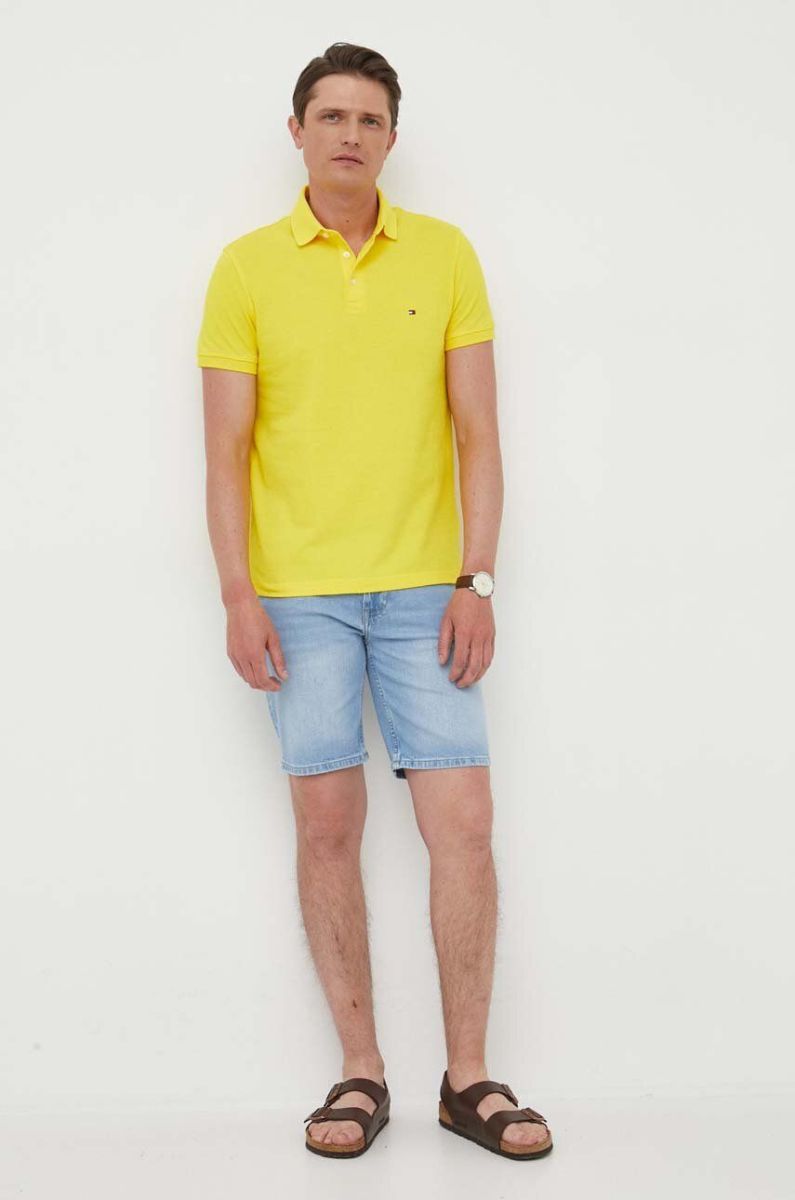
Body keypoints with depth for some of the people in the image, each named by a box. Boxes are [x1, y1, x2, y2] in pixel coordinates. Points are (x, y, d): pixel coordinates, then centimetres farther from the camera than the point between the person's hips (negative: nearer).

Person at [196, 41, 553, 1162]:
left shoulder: (446, 255, 5)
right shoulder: (247, 267, 3)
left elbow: (477, 430, 4)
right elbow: (226, 448, 2)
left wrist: (478, 580, -5)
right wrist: (239, 596, -7)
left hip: (424, 589, 1)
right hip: (299, 594, 0)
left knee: (464, 823, -2)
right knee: (328, 825, 3)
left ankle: (467, 1076, 12)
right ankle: (361, 1072, 16)